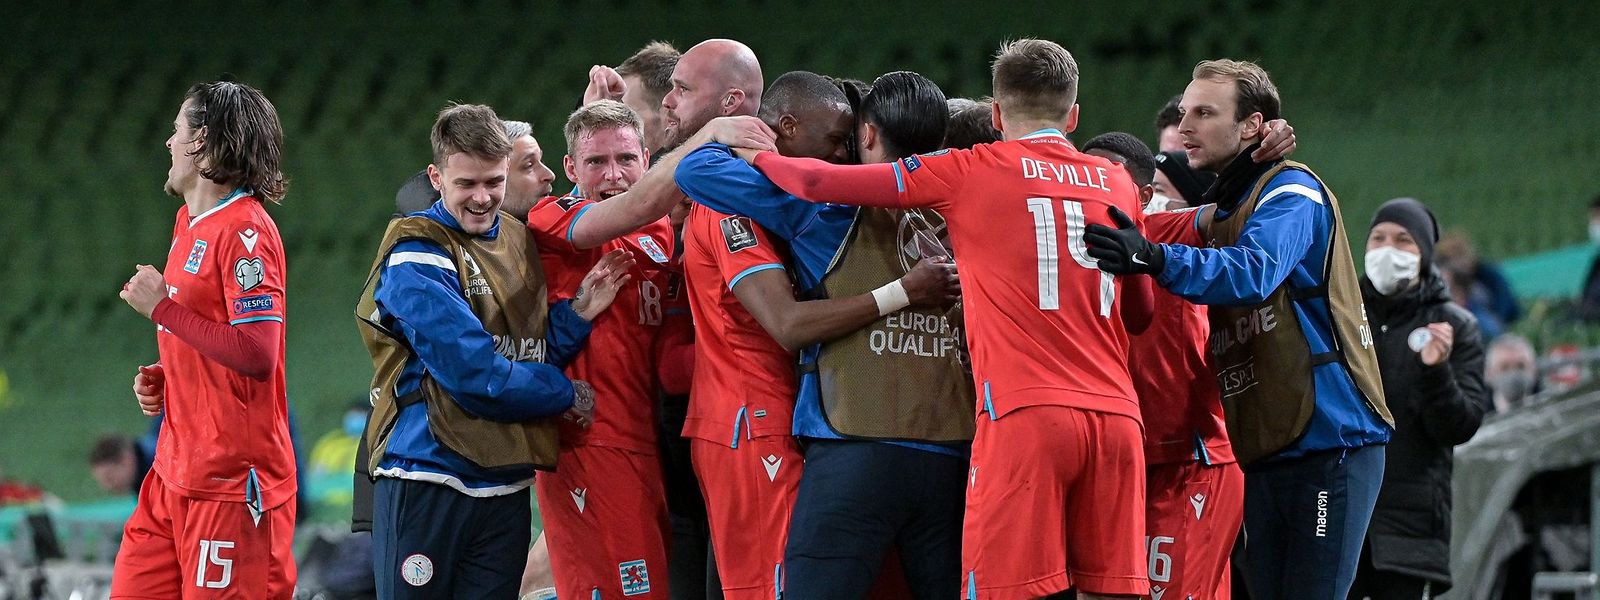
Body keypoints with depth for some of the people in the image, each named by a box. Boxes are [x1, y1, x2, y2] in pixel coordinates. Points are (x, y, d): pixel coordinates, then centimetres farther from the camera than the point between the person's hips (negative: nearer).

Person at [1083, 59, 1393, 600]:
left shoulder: (1291, 192, -6)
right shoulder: (1217, 214, 21)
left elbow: (1254, 273, -27)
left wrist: (1156, 258, -41)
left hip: (1328, 440, -9)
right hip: (1263, 453, 9)